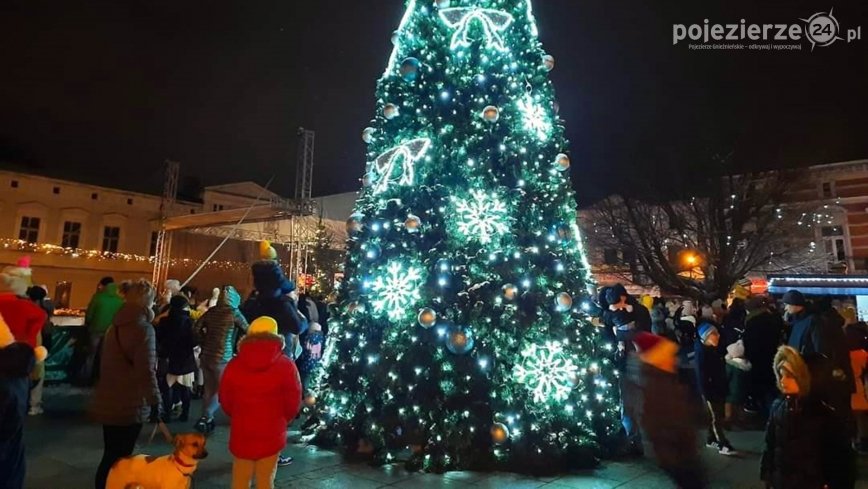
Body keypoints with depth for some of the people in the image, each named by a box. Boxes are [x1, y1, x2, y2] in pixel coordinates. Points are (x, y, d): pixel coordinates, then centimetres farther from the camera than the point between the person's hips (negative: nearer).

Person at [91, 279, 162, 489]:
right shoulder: (144, 329, -19)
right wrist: (155, 400, -17)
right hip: (129, 406, -8)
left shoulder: (115, 326, 9)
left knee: (110, 456, 20)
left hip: (108, 402, 8)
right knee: (118, 459, 5)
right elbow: (146, 371, -24)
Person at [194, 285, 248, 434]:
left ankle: (206, 419, 21)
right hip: (222, 358, -6)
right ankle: (205, 418, -5)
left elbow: (197, 327, 9)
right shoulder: (234, 313, -12)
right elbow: (247, 330, -3)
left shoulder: (211, 311, 3)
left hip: (206, 355, 6)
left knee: (209, 389, 16)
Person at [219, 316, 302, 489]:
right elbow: (293, 402, -10)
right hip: (271, 433, -2)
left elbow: (225, 399, 3)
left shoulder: (234, 364, -6)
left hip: (241, 432, 2)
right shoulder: (286, 365, -15)